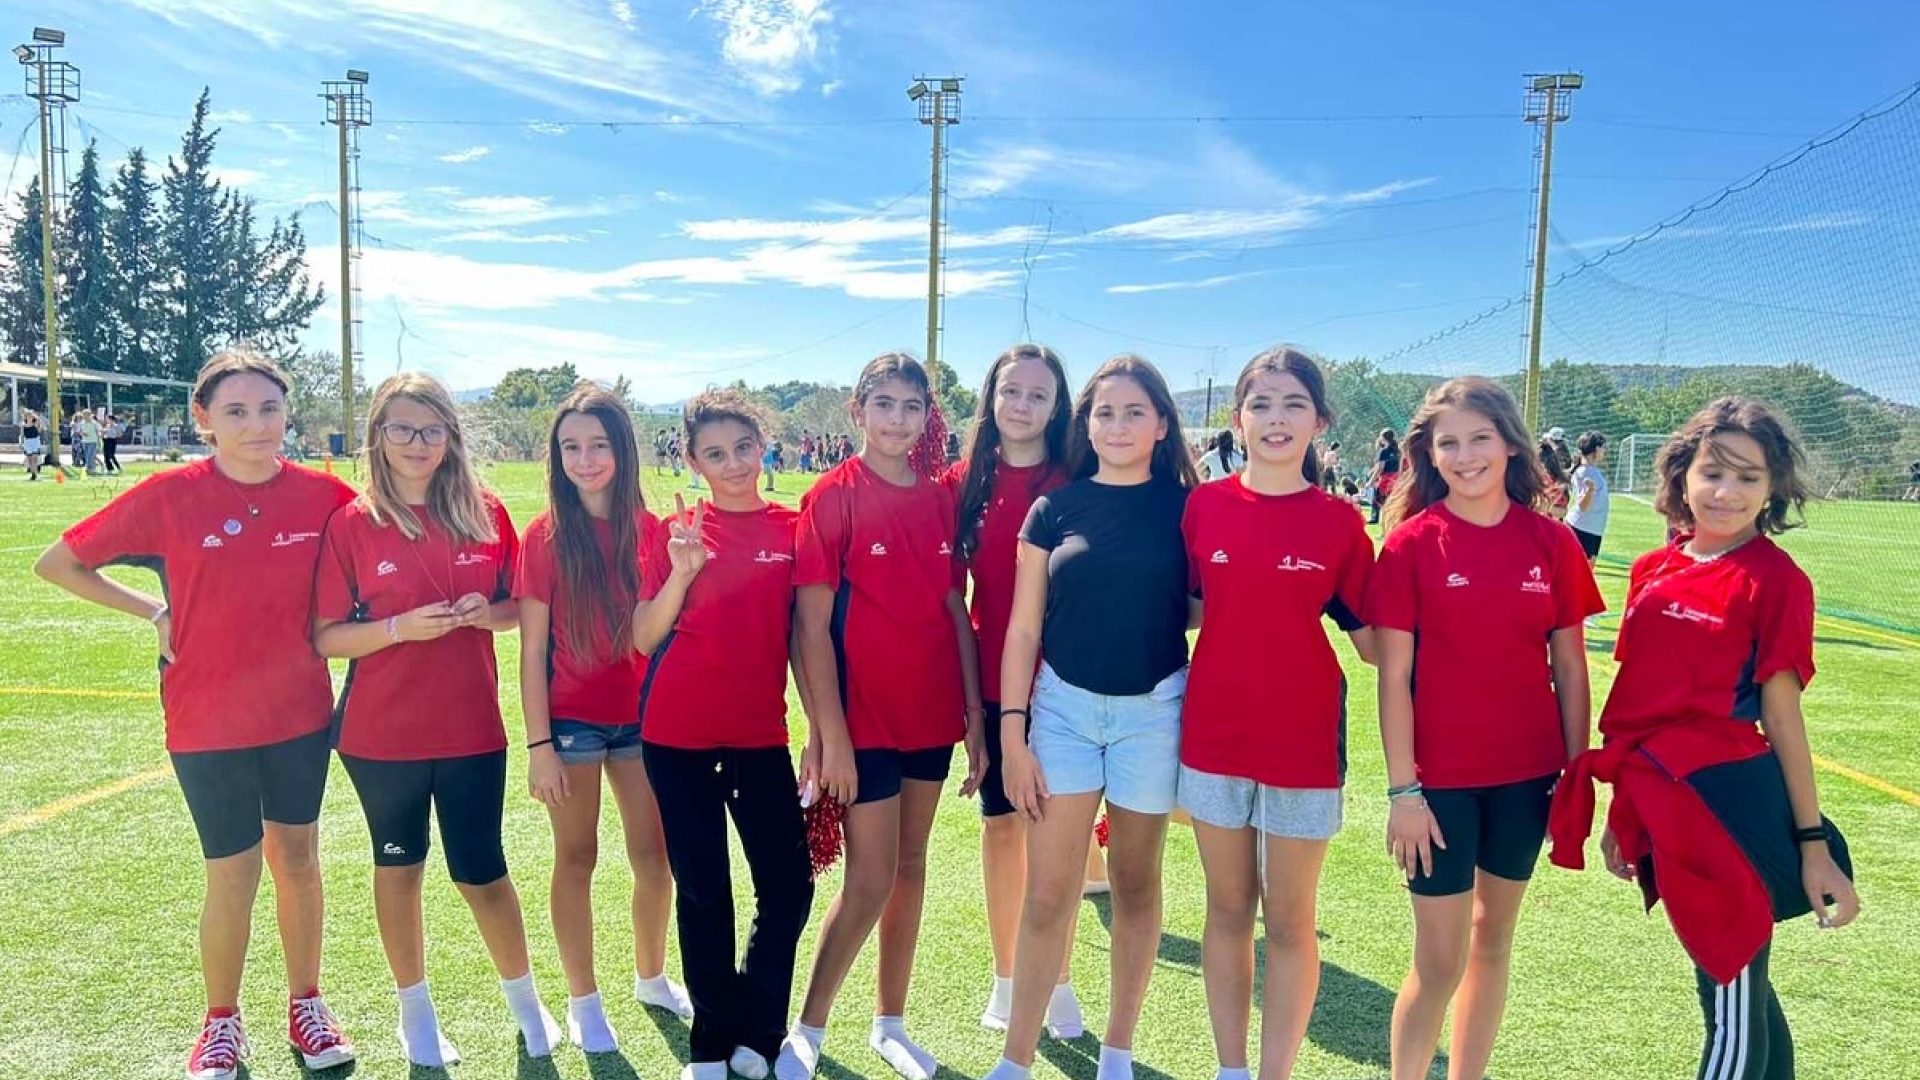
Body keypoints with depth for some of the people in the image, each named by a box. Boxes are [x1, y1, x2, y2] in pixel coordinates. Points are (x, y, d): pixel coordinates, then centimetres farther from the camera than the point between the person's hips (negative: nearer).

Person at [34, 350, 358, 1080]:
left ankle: (305, 1005, 34)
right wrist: (155, 612, -8)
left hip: (300, 713, 2)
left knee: (297, 858, 15)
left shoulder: (321, 494, -8)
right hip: (208, 722, -2)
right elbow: (57, 564, -3)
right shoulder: (170, 496, -12)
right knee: (233, 876, 6)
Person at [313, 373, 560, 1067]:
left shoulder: (486, 513, -2)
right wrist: (400, 627, -22)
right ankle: (415, 1013, 34)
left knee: (481, 872, 9)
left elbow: (518, 610, 7)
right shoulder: (352, 523, -7)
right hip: (381, 734, 0)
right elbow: (326, 638, -6)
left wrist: (487, 613, -14)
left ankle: (525, 1001, 31)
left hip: (471, 728, 1)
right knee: (398, 868, 15)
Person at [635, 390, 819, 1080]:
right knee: (703, 890, 9)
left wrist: (821, 726, 1)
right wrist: (682, 572, -19)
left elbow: (801, 636, 4)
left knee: (789, 886, 0)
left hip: (760, 733, 1)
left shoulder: (791, 529, 2)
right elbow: (644, 639, -4)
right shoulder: (677, 531, 0)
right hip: (679, 736, -1)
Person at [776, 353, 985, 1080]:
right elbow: (812, 624, -11)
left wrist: (975, 714, 5)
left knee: (911, 865, 13)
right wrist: (829, 734, -14)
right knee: (872, 878, -2)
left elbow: (956, 610, 8)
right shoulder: (832, 498, -9)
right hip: (864, 717, -5)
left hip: (932, 713, 5)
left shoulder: (940, 500, 5)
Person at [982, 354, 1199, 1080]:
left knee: (1135, 883, 13)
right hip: (1063, 707, 0)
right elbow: (1023, 627, 0)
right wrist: (1011, 731, -4)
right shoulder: (1054, 508, 0)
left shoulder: (1185, 506, -1)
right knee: (1047, 894, 2)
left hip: (1153, 710, 0)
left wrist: (1159, 616, -14)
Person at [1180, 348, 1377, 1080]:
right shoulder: (1204, 505, -2)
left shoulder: (1339, 521, -5)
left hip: (1304, 742, -1)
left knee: (1290, 921, 10)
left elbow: (1371, 641, -2)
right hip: (1215, 735, 2)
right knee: (1228, 910, 14)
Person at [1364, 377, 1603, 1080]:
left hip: (1526, 774, 3)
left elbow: (1570, 668, 5)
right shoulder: (1411, 542, -8)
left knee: (1494, 936, 16)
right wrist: (1402, 790, -11)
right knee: (1440, 958, 2)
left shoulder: (1552, 543, 0)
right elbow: (1392, 675, -9)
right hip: (1439, 777, -3)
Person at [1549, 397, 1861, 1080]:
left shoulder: (1776, 579, -7)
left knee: (1733, 1002, 4)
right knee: (1738, 991, 21)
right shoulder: (1652, 572, 7)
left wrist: (1814, 842, -5)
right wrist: (1625, 812, 15)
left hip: (1729, 799, -6)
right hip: (1662, 806, 6)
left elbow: (1781, 713, -6)